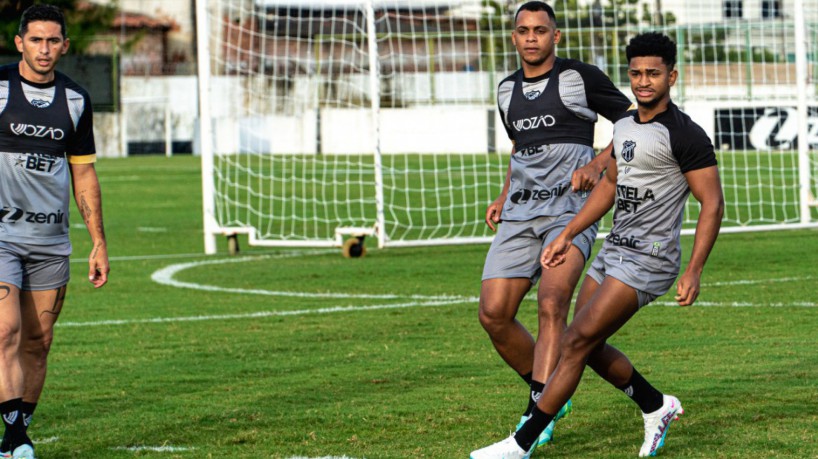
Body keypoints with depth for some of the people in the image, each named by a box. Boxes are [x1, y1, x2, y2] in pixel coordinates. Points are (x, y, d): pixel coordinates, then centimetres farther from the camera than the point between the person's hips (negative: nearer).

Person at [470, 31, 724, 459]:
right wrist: (566, 235, 20)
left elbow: (712, 203, -15)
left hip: (648, 259, -9)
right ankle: (657, 407, 30)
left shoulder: (684, 135, -14)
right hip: (613, 250, 9)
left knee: (576, 343, -12)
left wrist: (694, 271, -21)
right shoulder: (624, 126, 12)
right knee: (589, 348, 11)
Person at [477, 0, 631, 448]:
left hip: (570, 208, -6)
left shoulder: (580, 77, -1)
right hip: (520, 213, 6)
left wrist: (598, 165, -10)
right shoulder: (507, 90, 16)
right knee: (493, 314, -6)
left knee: (551, 302, -26)